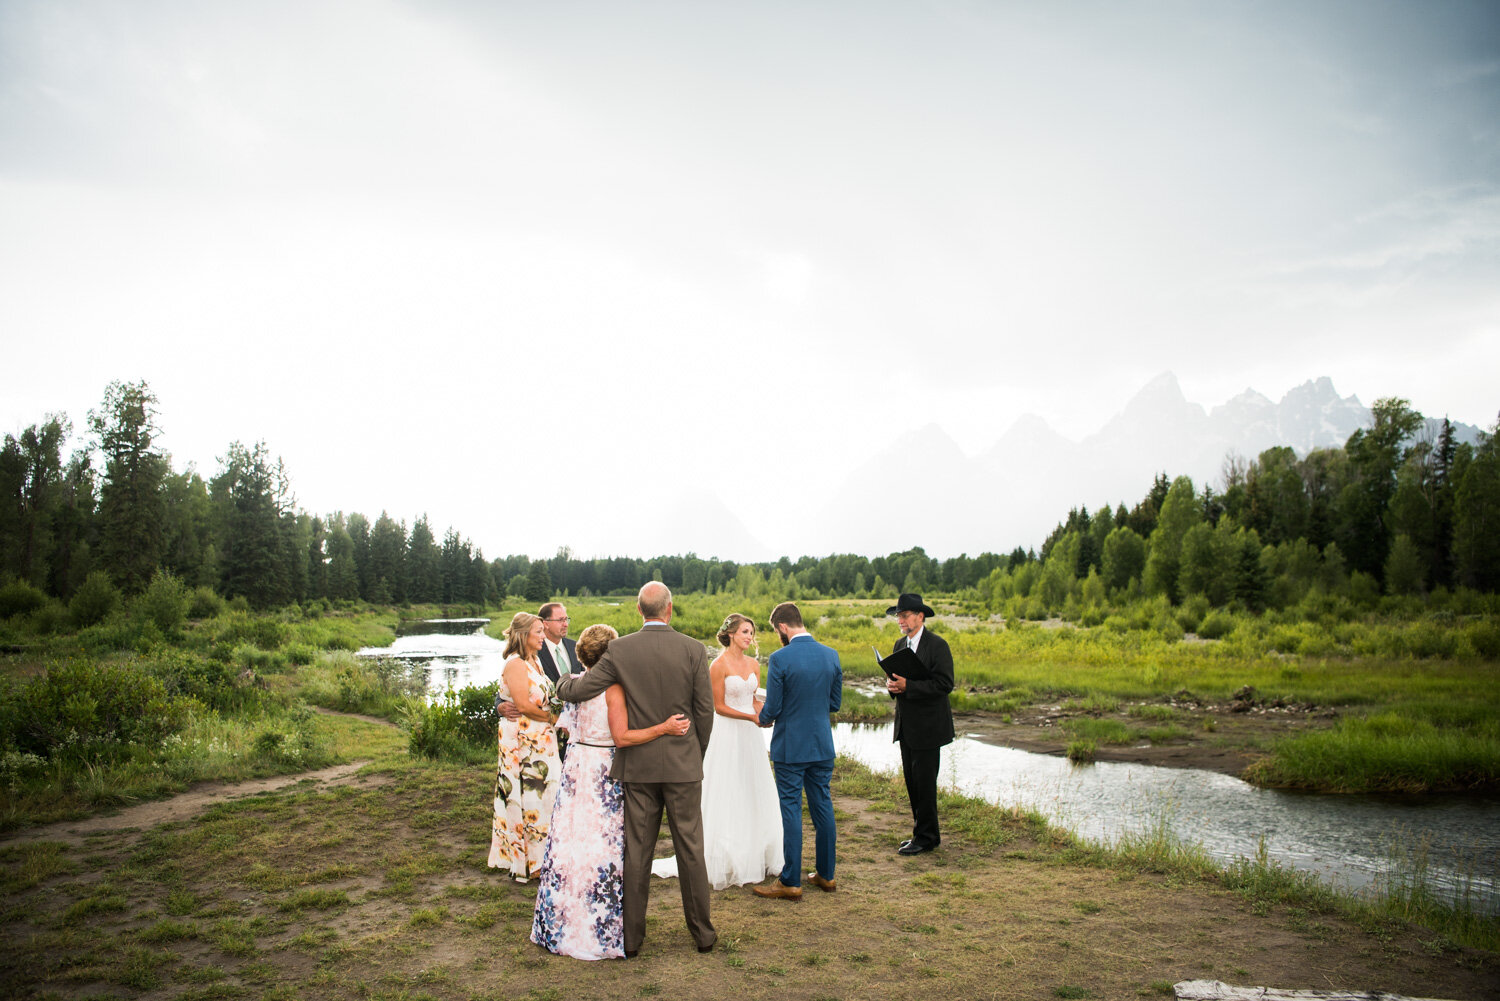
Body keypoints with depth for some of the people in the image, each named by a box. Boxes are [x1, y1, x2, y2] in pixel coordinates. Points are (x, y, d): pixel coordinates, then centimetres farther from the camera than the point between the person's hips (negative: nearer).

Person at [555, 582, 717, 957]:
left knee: (636, 851, 9)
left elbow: (576, 690, -6)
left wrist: (565, 680, 18)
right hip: (683, 764, 0)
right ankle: (702, 932, 19)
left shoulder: (620, 650, -7)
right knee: (690, 849, 10)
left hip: (638, 764, 1)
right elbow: (705, 710, -3)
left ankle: (632, 937, 17)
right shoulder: (693, 649, -8)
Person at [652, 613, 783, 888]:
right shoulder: (719, 665, -12)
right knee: (727, 796, 0)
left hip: (751, 734, 7)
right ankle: (726, 860, 10)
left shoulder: (753, 664, 8)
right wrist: (750, 717, -19)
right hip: (728, 734, -7)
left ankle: (754, 856, 24)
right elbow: (719, 706, -12)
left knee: (755, 795, 12)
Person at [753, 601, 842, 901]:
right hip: (822, 744, 5)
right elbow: (835, 703, 8)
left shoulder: (780, 659, -17)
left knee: (791, 811, 2)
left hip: (791, 747, -5)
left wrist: (763, 719, 8)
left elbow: (772, 708, -14)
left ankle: (791, 882, 9)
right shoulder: (831, 655, 0)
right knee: (823, 807, 14)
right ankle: (826, 875, 24)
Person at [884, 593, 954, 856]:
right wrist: (891, 684, -5)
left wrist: (908, 685, -25)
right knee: (911, 779, 12)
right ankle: (924, 832, 24)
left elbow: (945, 683, -19)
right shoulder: (900, 644, 12)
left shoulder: (937, 645, -12)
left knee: (924, 781, -4)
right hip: (906, 725, 8)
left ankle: (925, 837, 8)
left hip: (927, 725, -8)